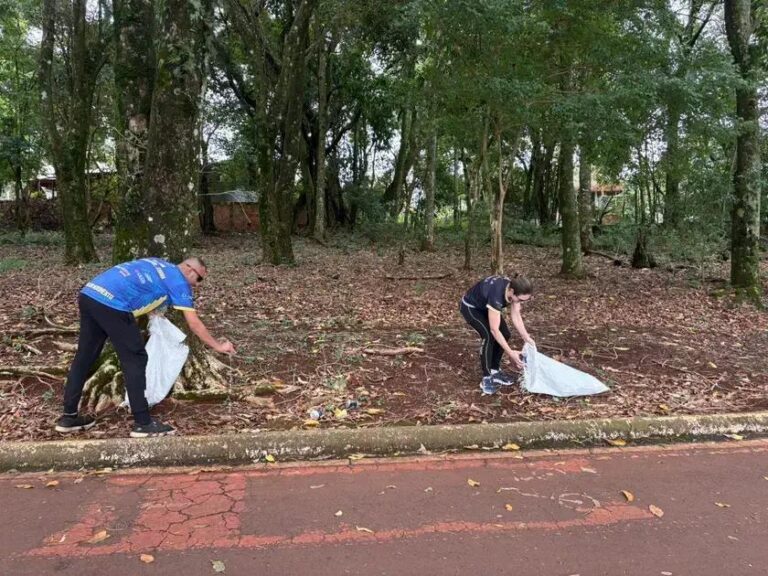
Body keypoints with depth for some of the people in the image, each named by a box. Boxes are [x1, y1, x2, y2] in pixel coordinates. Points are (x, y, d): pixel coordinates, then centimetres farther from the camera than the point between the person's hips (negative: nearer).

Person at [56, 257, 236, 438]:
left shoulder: (158, 265, 28)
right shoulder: (179, 281, 6)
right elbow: (194, 323, 6)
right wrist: (218, 346, 14)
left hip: (88, 295, 9)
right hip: (111, 303, -9)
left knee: (84, 357, 17)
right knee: (135, 360, 0)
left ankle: (69, 417, 27)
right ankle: (143, 423, 4)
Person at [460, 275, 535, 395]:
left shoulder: (514, 289, -21)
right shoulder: (497, 295, -42)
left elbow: (516, 316, -9)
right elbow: (494, 330, -36)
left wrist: (527, 338, -16)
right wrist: (510, 353, -34)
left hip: (485, 306, 8)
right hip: (470, 307, -8)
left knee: (505, 334, -2)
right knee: (489, 336, -23)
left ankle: (494, 371, 12)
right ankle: (486, 379, -13)